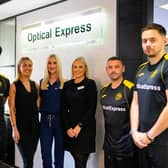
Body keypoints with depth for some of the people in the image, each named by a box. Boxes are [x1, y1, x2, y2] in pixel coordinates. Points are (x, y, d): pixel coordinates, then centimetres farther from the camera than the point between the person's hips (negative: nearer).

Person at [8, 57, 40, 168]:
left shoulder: (35, 85, 10)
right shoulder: (14, 86, -4)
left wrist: (38, 123, 8)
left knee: (30, 158, 11)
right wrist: (14, 128, -12)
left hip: (35, 124, 5)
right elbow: (12, 109, -7)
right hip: (21, 126, -5)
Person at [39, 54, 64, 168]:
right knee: (45, 154, 6)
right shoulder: (42, 83, 9)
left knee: (59, 152, 9)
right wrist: (42, 111, 2)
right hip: (45, 120, 3)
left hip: (59, 119, -3)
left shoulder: (64, 83, -2)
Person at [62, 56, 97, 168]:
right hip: (70, 128, 4)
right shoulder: (67, 85, 10)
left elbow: (92, 108, -8)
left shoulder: (90, 84, -2)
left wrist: (80, 126, -12)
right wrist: (67, 128, -4)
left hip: (85, 128, -4)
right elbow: (64, 108, 6)